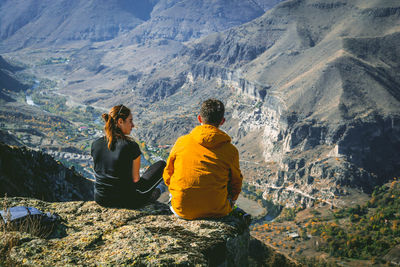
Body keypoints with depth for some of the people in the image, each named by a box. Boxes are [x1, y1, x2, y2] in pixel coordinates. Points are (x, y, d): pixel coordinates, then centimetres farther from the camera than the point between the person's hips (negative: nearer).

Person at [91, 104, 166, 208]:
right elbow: (135, 178, -10)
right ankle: (155, 193, 40)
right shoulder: (131, 146, -21)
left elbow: (98, 172, 9)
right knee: (161, 165, 14)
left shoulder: (95, 144, -6)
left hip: (100, 199, 5)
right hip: (126, 201, -5)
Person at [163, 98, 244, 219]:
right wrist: (230, 202, 27)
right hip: (215, 212, -1)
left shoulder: (181, 142, -3)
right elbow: (236, 183, 7)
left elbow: (167, 176, 7)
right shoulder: (230, 150, -5)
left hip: (181, 210, 1)